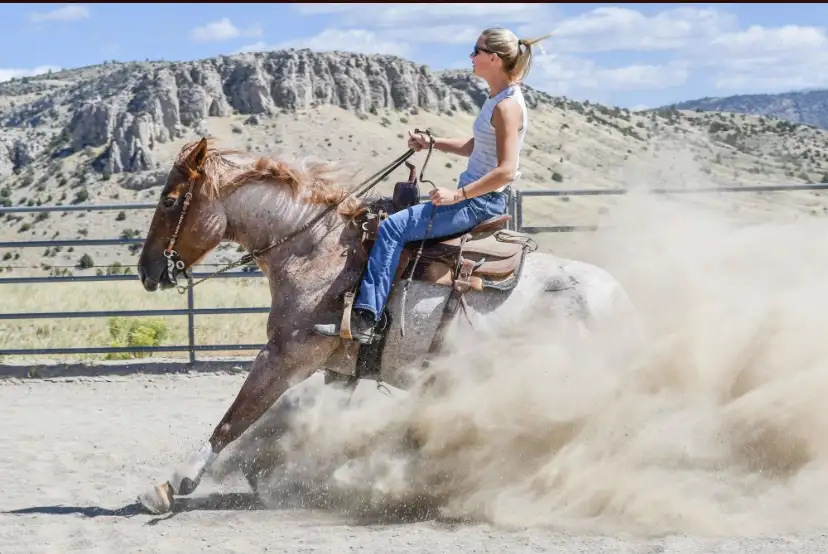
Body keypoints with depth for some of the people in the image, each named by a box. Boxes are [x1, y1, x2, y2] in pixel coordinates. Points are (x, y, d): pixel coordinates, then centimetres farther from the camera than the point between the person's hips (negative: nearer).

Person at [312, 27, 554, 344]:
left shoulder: (507, 106, -18)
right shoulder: (496, 99, 12)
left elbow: (506, 171, -25)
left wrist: (457, 195, -24)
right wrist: (432, 144, 17)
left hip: (481, 202, -10)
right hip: (472, 197, 10)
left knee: (393, 228, -16)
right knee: (395, 226, 12)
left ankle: (365, 319, -19)